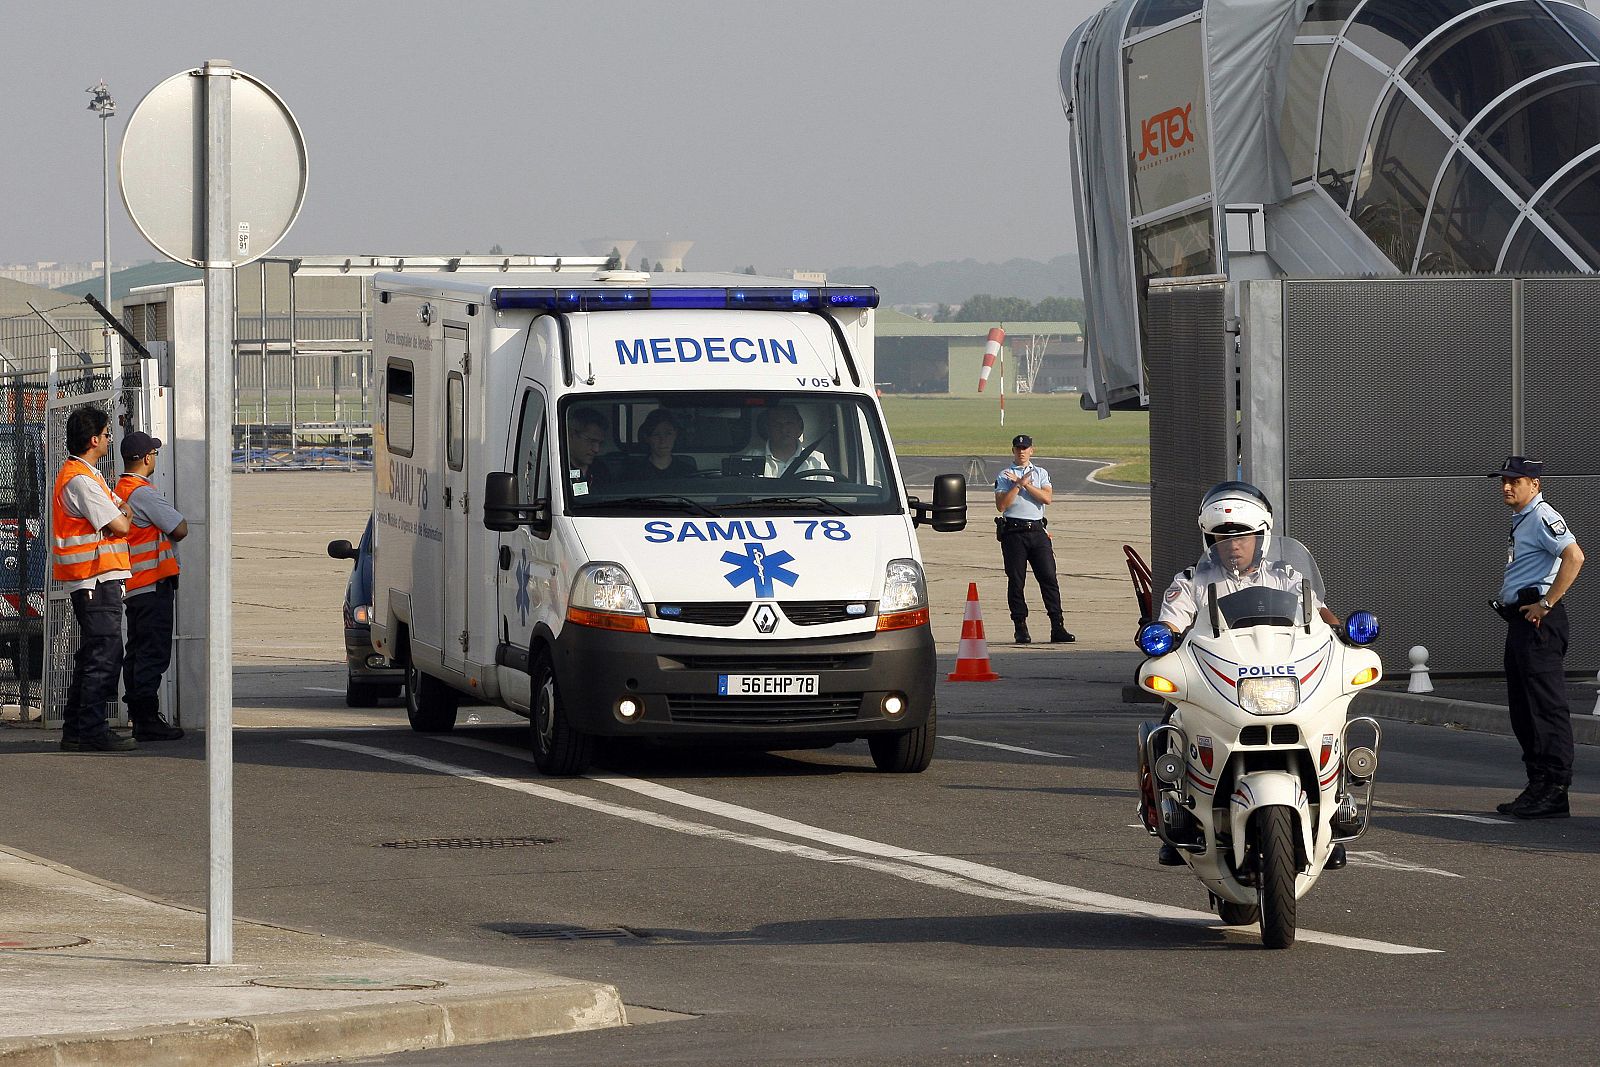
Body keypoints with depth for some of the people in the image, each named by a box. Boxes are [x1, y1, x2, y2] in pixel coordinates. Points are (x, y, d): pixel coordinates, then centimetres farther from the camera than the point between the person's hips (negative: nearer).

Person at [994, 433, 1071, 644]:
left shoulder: (1041, 473, 15)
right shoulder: (1004, 476, 7)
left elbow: (1047, 498, -3)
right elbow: (1001, 505, -6)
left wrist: (1025, 484, -9)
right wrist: (1019, 485, -11)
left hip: (1037, 531, 2)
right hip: (1013, 532, -2)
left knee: (1049, 577, -5)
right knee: (1016, 581, -2)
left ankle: (1057, 627, -6)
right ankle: (1021, 629, 3)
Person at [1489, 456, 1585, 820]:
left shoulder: (1542, 518, -12)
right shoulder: (1521, 521, 19)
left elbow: (1574, 557, -26)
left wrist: (1546, 604, -22)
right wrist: (1513, 607, 16)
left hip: (1539, 622, -11)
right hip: (1519, 620, 11)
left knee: (1546, 707, -10)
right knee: (1522, 709, 13)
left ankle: (1554, 792, -11)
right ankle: (1538, 787, 18)